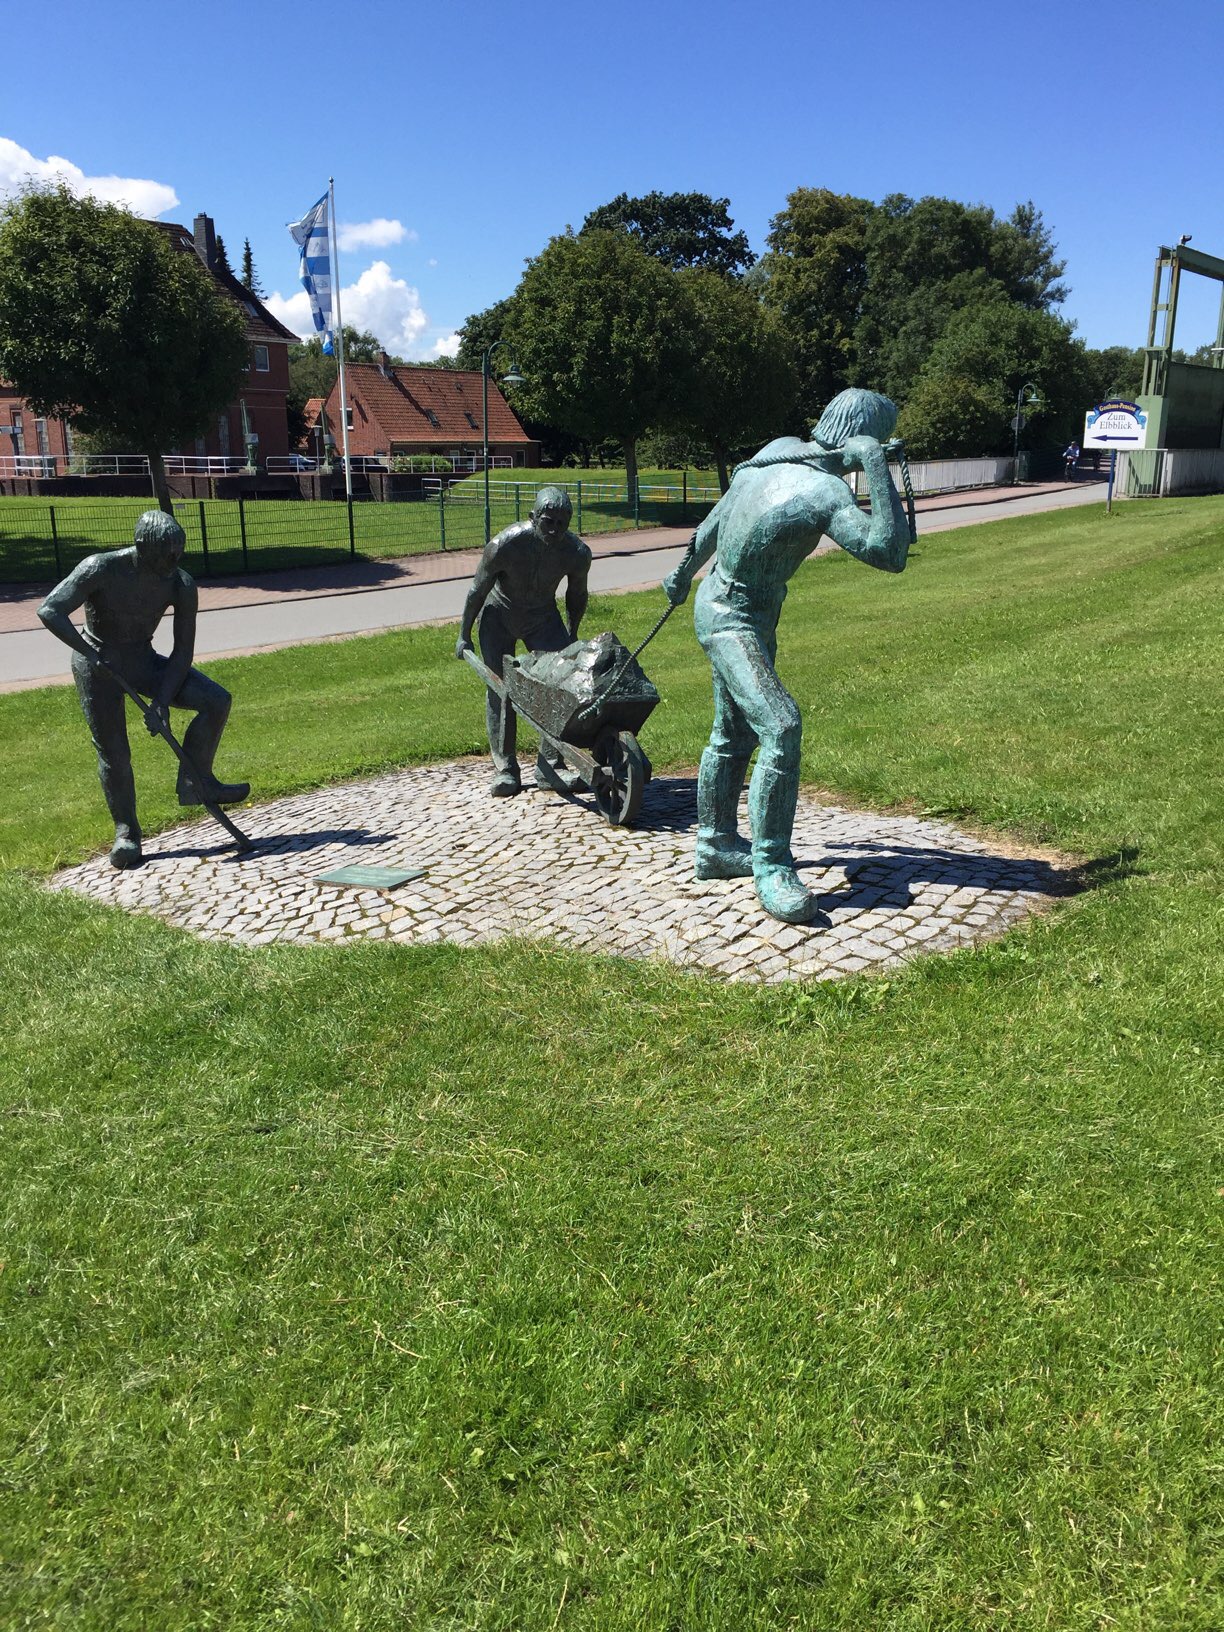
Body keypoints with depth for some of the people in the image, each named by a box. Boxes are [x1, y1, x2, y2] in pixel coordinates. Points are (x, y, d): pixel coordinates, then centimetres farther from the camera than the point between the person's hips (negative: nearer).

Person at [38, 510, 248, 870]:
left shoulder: (181, 585, -15)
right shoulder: (101, 569, -23)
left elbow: (183, 653, -12)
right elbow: (49, 611, -29)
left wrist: (161, 702, -21)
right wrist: (89, 652, -38)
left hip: (144, 661, 3)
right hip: (96, 664, -3)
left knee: (217, 700, -14)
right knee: (113, 752, -4)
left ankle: (194, 784, -2)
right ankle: (126, 831, 14)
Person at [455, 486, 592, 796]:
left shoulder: (577, 553, -22)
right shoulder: (504, 545, -31)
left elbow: (577, 596, 0)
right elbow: (477, 591, -15)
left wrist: (571, 636, 11)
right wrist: (464, 636, -6)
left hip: (543, 616, 3)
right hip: (498, 616, -2)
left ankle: (550, 766, -5)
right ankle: (505, 768, 0)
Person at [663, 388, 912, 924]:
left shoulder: (779, 450, -1)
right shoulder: (826, 493, -25)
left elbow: (714, 522, 10)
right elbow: (892, 554, -31)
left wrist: (685, 571, 24)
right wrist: (877, 468, -29)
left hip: (752, 614, 10)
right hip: (730, 618, -10)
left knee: (734, 734, 16)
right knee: (781, 727, -20)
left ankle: (715, 845, 28)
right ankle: (771, 868, -16)